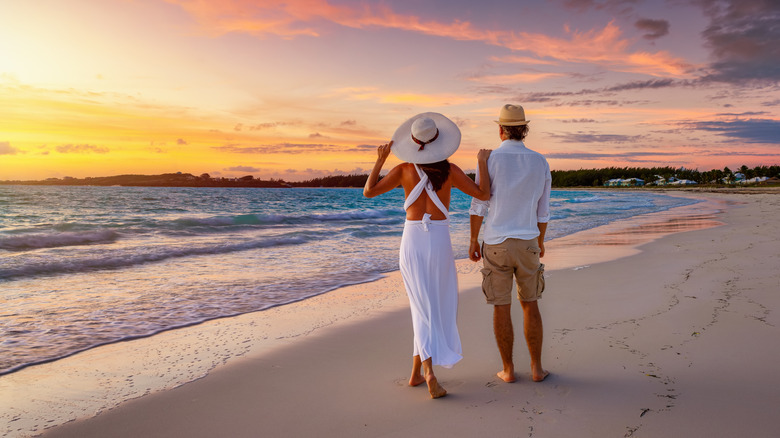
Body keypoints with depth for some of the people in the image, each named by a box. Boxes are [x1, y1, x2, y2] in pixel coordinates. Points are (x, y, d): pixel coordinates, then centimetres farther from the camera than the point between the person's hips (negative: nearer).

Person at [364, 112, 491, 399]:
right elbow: (484, 195, -3)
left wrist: (380, 160, 7)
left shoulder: (404, 169, -2)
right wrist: (483, 162, 8)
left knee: (424, 309, 7)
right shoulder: (450, 170, -5)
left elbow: (368, 192, 0)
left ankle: (428, 373, -5)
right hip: (439, 241, -1)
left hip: (411, 241, 2)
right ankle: (416, 372, 11)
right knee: (438, 308, 11)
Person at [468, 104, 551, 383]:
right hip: (527, 245, 2)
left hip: (496, 246, -2)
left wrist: (473, 241, 3)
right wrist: (540, 242, 22)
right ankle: (536, 368, 18)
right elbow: (543, 210, 7)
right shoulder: (541, 163, 1)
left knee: (501, 308, 8)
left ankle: (508, 370, 15)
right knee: (530, 305, 15)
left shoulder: (489, 160, -9)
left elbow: (478, 206, -9)